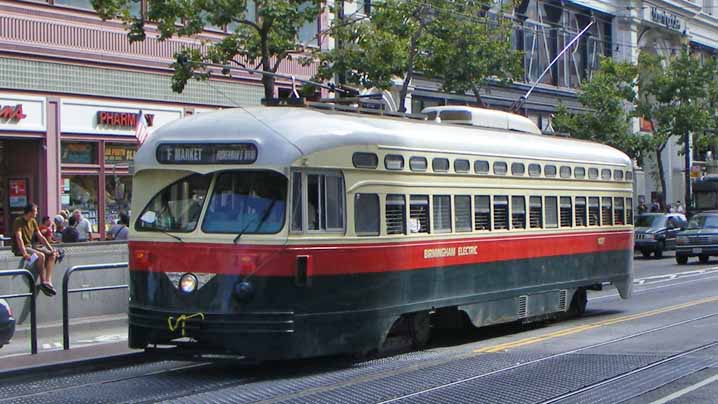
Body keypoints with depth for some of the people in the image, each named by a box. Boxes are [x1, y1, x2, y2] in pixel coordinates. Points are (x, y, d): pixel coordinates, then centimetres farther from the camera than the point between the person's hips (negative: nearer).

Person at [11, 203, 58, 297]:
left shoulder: (33, 222, 10)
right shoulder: (18, 221, -15)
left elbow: (40, 237, 12)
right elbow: (19, 238, -26)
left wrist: (52, 249, 3)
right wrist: (25, 254, -37)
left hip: (29, 246, 9)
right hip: (20, 248, -8)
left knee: (52, 255, -8)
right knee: (41, 256, -31)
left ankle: (48, 281, -19)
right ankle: (43, 282, -21)